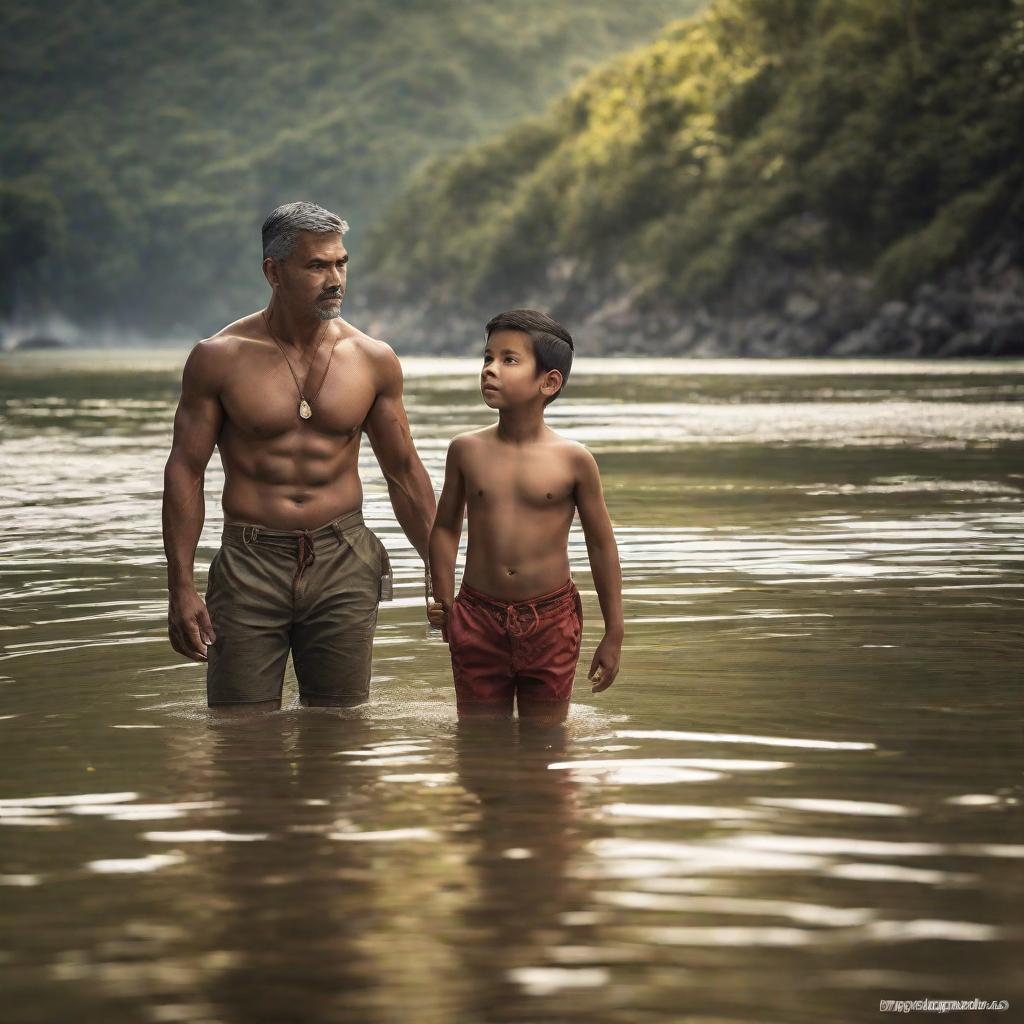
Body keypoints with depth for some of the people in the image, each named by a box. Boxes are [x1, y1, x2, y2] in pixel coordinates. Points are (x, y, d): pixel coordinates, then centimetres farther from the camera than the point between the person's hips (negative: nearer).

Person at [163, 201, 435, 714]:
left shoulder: (373, 360, 3)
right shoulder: (219, 358, -3)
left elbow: (405, 474, 11)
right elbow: (186, 471, -1)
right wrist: (181, 588, -7)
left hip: (342, 562, 2)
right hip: (249, 562, -2)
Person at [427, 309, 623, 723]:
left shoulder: (573, 460, -6)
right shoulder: (466, 451, 0)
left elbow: (602, 546, 1)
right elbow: (445, 528, 12)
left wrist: (613, 635, 2)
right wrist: (443, 603, 7)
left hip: (550, 619, -2)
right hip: (479, 617, 2)